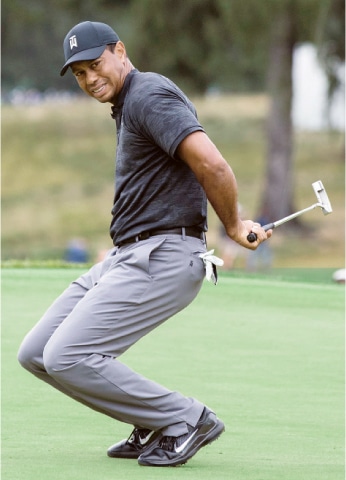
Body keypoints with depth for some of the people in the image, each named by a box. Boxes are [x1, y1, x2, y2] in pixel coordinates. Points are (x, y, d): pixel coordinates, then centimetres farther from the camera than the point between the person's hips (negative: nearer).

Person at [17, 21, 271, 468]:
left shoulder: (150, 96, -14)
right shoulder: (128, 106, 19)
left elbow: (212, 166, -25)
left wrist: (233, 227, -10)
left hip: (161, 260, -11)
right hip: (123, 258, 11)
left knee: (67, 359, -18)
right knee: (36, 354, 8)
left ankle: (186, 420, -6)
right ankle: (156, 421, 12)